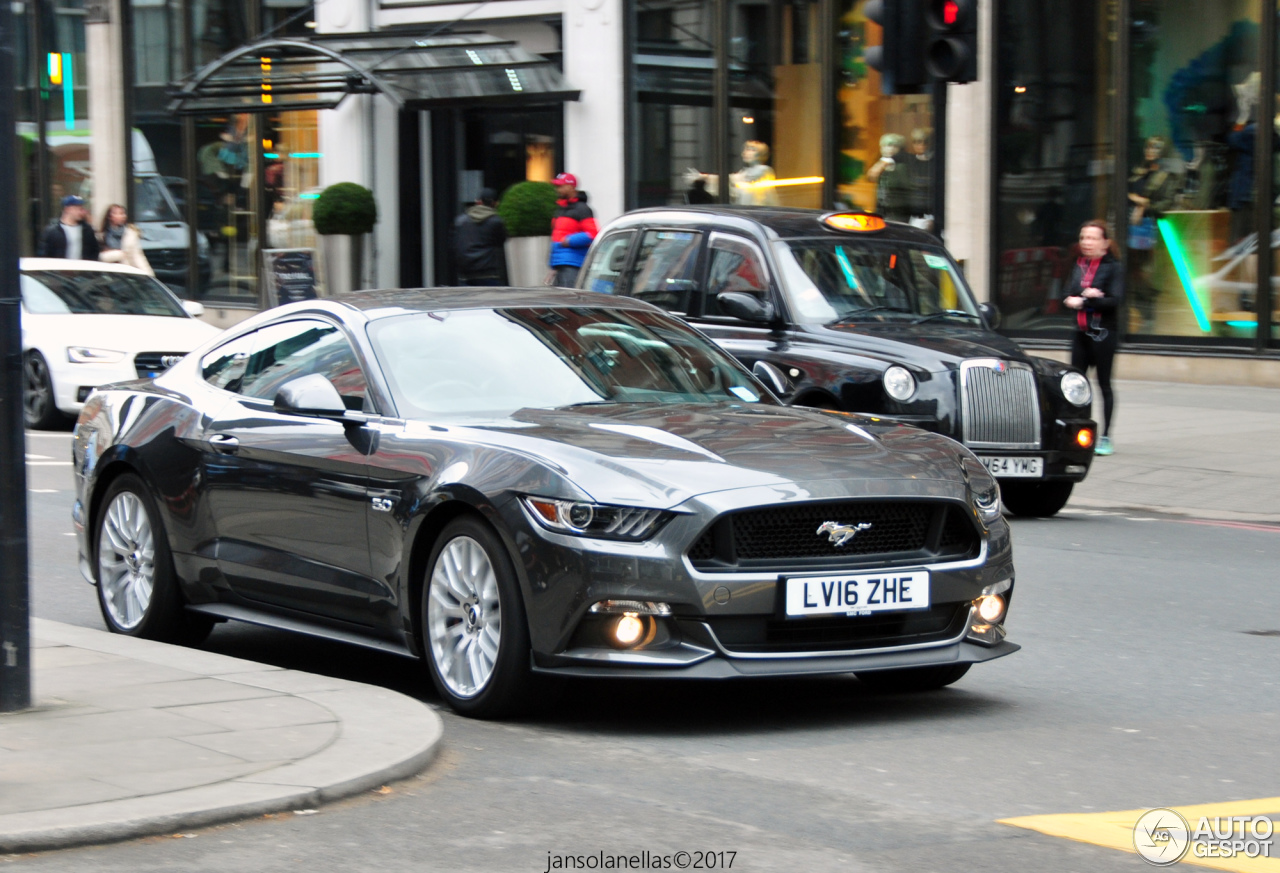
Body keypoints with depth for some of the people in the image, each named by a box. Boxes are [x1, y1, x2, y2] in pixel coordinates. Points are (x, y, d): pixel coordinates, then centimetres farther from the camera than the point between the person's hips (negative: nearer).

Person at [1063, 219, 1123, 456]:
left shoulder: (1113, 267, -5)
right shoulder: (1079, 265, 12)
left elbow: (1115, 300, -16)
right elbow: (1066, 296, 6)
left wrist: (1081, 302, -14)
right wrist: (1086, 295, -14)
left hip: (1104, 333, -5)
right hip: (1082, 332, 5)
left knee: (1104, 383, 1)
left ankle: (1105, 438, 6)